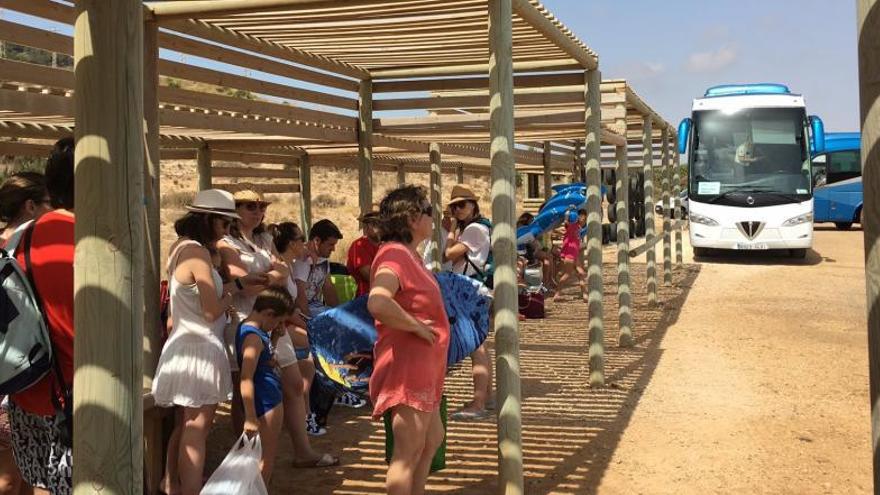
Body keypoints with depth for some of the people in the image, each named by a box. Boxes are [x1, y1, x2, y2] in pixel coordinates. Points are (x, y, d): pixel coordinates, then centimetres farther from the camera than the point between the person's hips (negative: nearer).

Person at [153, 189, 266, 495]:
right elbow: (212, 311, -19)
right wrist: (234, 291, -2)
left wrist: (239, 281, 6)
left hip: (185, 345, 10)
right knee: (196, 429, -3)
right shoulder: (198, 252, -18)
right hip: (200, 348, -10)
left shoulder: (181, 247, 11)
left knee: (185, 426, 18)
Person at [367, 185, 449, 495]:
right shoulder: (394, 254, -18)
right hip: (407, 363, -11)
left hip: (422, 366, 11)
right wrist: (417, 326, -23)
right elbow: (378, 303, -36)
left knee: (432, 439, 21)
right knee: (409, 451, -6)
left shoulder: (408, 254, 15)